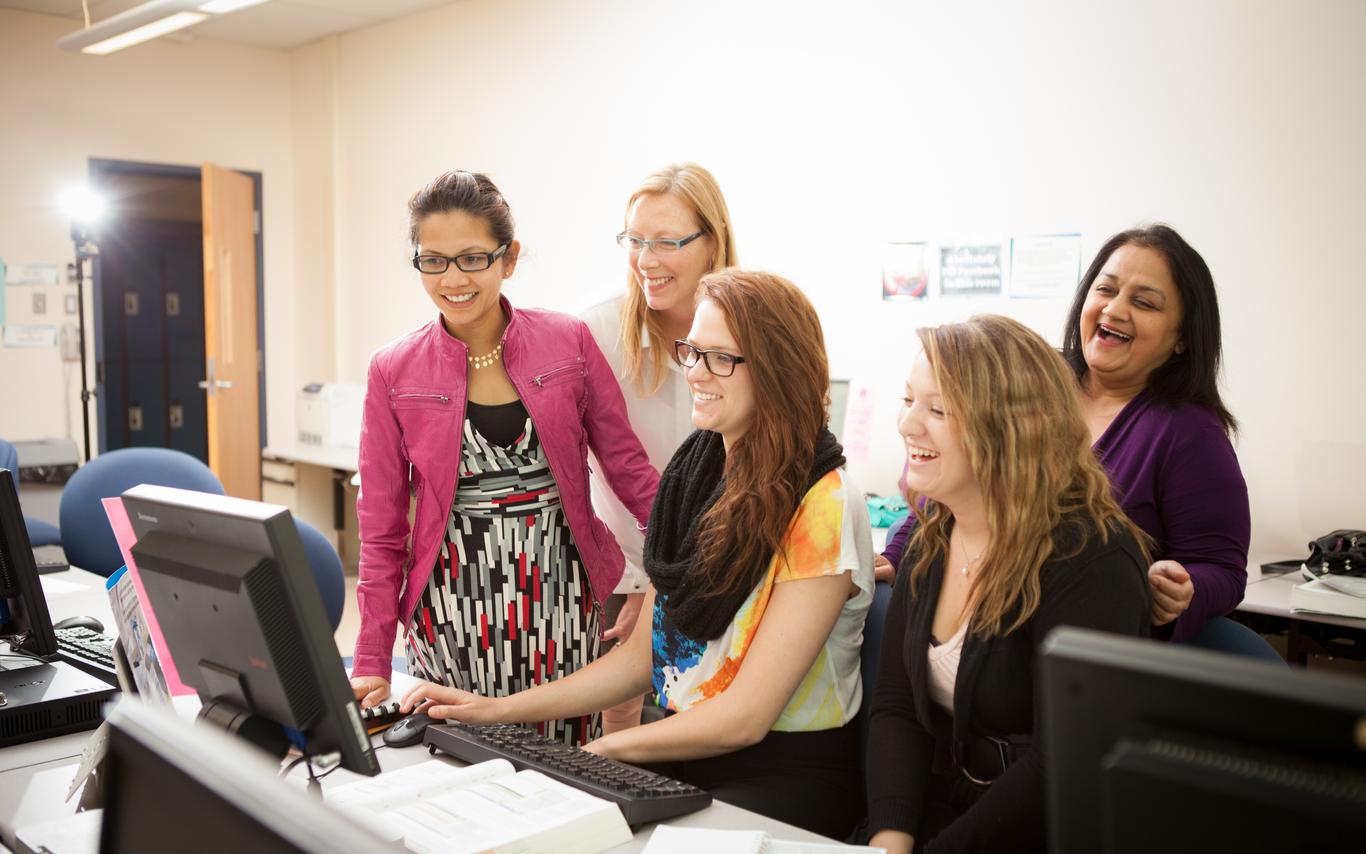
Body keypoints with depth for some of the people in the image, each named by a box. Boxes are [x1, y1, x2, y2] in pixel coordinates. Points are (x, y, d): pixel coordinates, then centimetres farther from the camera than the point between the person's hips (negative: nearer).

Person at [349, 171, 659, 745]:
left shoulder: (568, 342, -1)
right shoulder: (394, 372, 0)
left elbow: (627, 464, 4)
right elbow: (382, 530, 3)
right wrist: (372, 664, 2)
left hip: (560, 595, 1)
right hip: (456, 608, 0)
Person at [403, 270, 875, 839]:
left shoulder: (823, 506, -16)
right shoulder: (693, 477, 5)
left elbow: (746, 717, -17)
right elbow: (642, 654, 9)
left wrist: (598, 748, -11)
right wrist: (499, 710, 2)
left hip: (784, 772, -6)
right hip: (679, 754, 6)